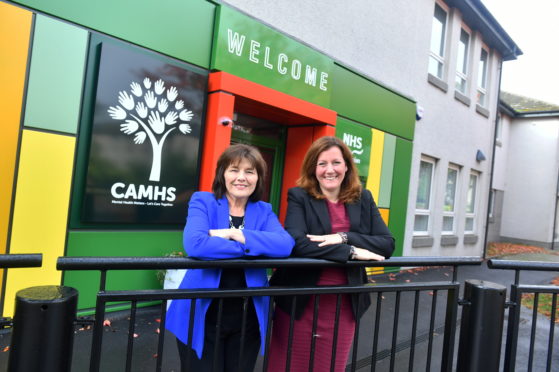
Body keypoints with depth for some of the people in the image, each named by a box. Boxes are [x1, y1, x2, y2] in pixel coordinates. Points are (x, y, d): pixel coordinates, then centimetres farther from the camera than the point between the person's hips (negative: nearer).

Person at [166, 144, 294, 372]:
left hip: (248, 318, 4)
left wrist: (235, 234, -21)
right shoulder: (202, 202, -6)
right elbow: (194, 244, -25)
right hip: (203, 316, -3)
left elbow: (285, 245, -15)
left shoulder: (264, 211, 5)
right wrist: (251, 247, -18)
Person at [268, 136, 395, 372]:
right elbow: (297, 243, -20)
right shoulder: (298, 197, -5)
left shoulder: (363, 199, 5)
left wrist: (344, 237, -18)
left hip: (344, 305, 3)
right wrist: (352, 251, -20)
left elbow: (387, 244, -3)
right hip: (301, 302, -3)